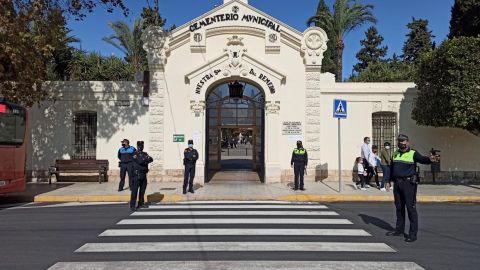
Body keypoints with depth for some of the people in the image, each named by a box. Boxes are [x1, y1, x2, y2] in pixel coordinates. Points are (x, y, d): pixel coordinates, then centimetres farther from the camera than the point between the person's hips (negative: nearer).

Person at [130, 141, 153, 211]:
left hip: (144, 174, 7)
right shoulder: (135, 154, -7)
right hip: (137, 174, -7)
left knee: (142, 189, 12)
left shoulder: (144, 153, 13)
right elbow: (140, 161, -24)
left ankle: (141, 203, 21)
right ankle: (132, 205, -6)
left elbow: (151, 159, -1)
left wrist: (148, 158, -19)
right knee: (135, 190, -7)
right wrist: (146, 159, -14)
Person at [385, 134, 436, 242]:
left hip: (409, 183, -6)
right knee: (399, 207, 14)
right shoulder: (395, 154, 14)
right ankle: (399, 229, 27)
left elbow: (422, 159, -24)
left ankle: (413, 233, 0)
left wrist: (429, 159, -46)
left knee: (410, 207, -6)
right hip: (397, 183, 6)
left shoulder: (413, 154, -4)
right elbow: (391, 168, 20)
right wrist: (388, 181, 19)